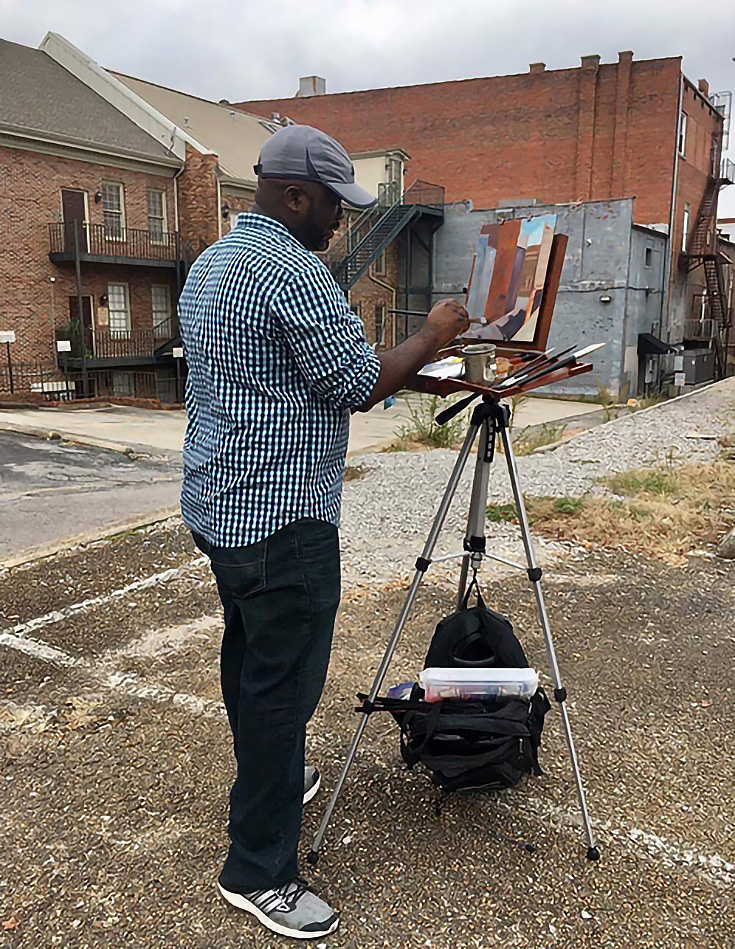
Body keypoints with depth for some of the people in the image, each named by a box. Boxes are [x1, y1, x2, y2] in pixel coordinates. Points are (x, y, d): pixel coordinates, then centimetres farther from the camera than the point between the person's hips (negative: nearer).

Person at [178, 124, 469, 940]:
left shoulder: (208, 263, 14)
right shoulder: (293, 271, -17)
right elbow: (361, 388, -16)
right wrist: (430, 337, -2)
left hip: (216, 505, 10)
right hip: (281, 518, -10)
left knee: (250, 653, 21)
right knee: (283, 682, -2)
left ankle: (268, 779, 40)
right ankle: (258, 873, 9)